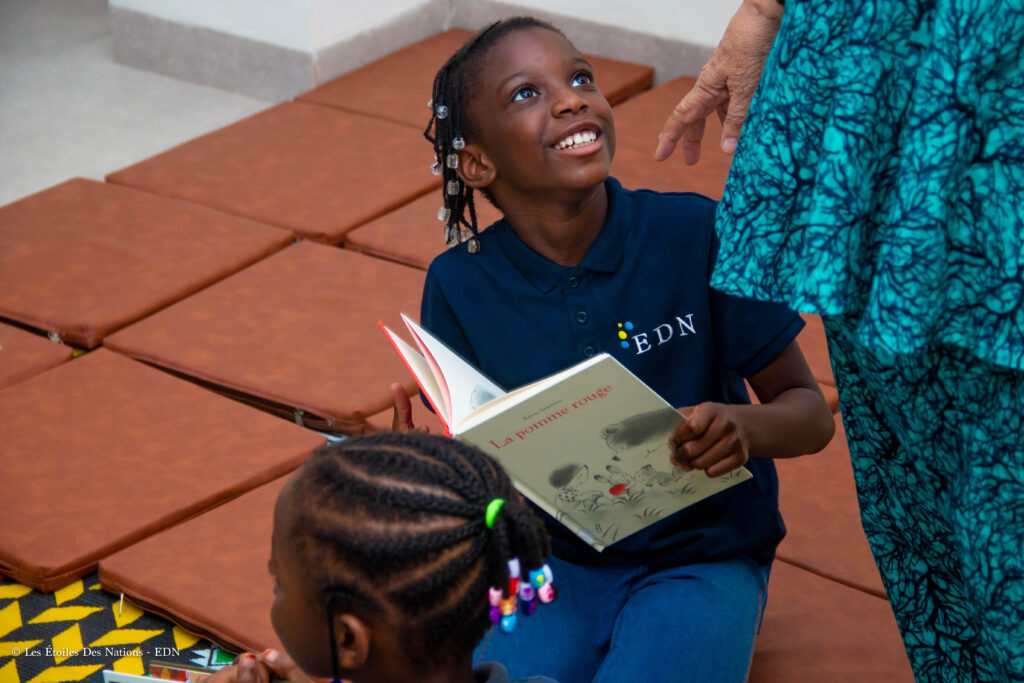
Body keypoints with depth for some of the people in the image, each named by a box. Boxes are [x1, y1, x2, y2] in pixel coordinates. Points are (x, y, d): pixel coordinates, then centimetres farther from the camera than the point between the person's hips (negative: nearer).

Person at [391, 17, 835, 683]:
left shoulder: (697, 235, -11)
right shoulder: (461, 285, -5)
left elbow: (811, 412, -4)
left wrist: (745, 427, -27)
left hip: (700, 559, -2)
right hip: (547, 560, 2)